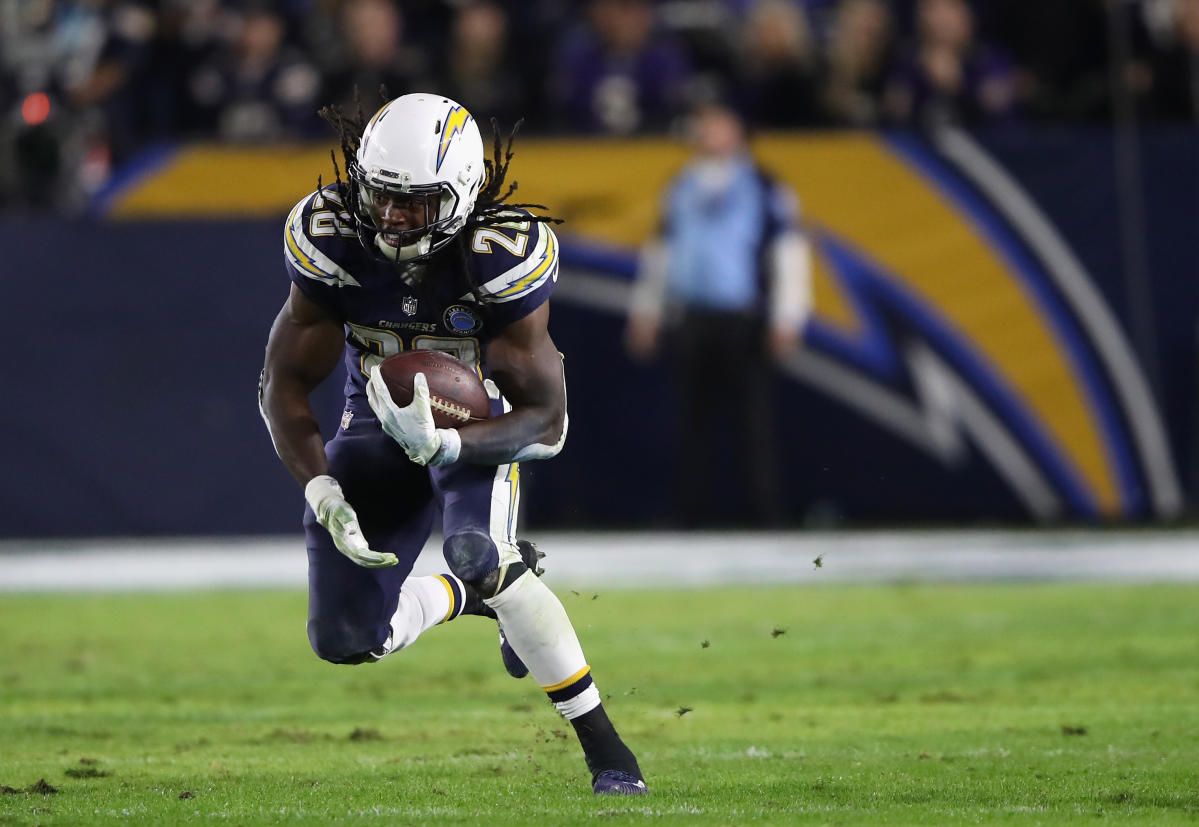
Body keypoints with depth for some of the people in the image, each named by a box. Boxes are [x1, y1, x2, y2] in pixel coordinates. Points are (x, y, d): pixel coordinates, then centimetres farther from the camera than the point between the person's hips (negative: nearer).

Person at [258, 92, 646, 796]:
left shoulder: (502, 257, -30)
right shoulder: (331, 240, -23)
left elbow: (544, 418, -26)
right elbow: (287, 381, -14)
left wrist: (441, 444, -44)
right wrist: (322, 492, -29)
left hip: (477, 427, -3)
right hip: (376, 423, 4)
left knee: (477, 553, -34)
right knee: (345, 640, -3)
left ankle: (607, 751, -23)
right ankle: (478, 593, 29)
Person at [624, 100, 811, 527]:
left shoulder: (764, 190, -1)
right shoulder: (681, 189, 15)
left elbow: (790, 255, -3)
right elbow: (659, 251, 22)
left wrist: (785, 320, -8)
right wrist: (645, 312, 19)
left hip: (742, 322, -5)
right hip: (690, 323, 5)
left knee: (752, 416, -7)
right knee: (695, 417, 5)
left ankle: (768, 513, -4)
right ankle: (694, 510, 9)